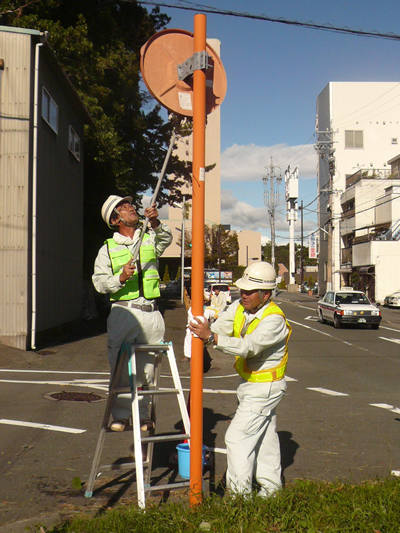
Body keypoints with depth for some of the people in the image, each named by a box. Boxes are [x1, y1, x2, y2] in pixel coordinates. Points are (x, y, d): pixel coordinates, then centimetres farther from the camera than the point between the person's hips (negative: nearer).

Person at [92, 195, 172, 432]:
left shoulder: (150, 239, 14)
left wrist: (155, 223, -25)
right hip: (123, 312, -1)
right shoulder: (108, 248, 10)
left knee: (147, 368, 5)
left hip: (151, 314, 1)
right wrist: (120, 279, -14)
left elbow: (166, 238, -7)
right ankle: (121, 414, 11)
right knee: (120, 367, -2)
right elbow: (99, 282, 4)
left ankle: (143, 414, 17)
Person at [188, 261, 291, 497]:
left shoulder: (274, 319, -26)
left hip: (265, 387, -8)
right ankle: (271, 485, 32)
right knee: (265, 434, 18)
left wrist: (211, 337, -46)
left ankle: (239, 492, 1)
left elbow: (248, 347, -38)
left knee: (238, 436, -9)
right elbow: (220, 327, -7)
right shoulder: (239, 307, -2)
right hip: (250, 382, 8)